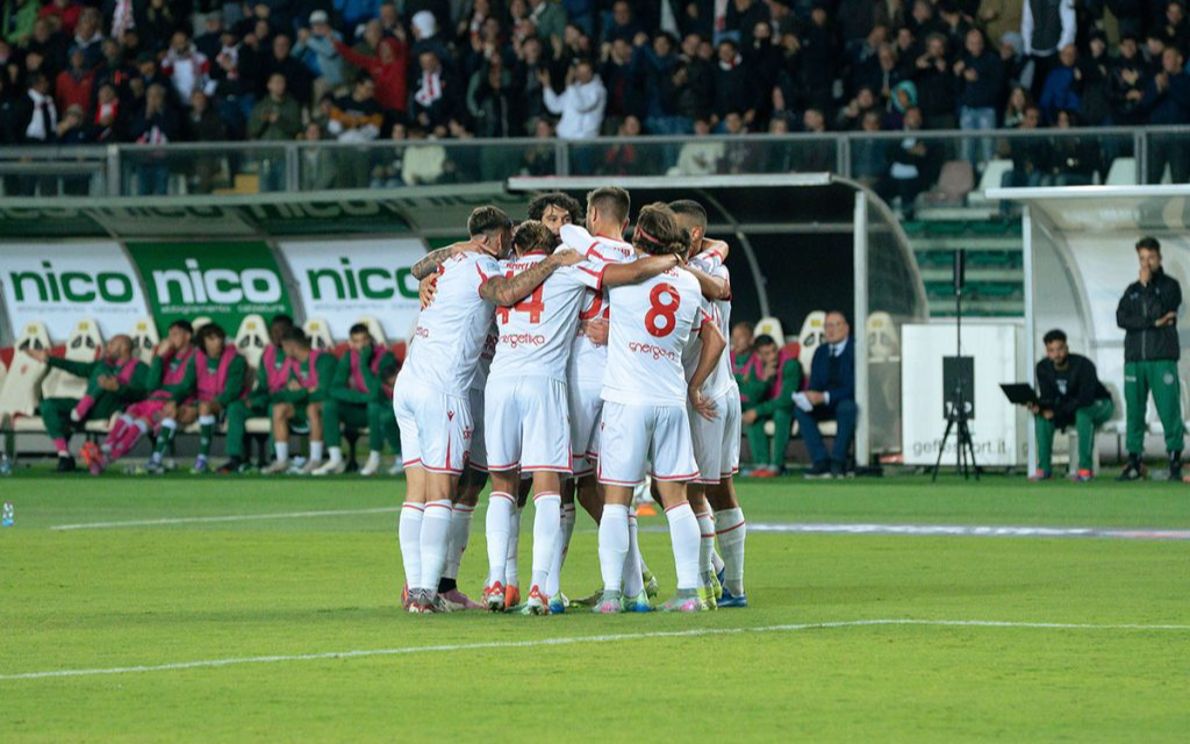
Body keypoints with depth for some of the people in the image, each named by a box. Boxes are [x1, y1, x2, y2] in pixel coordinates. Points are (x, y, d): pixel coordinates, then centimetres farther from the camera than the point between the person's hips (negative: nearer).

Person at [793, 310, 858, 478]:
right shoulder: (820, 352, 11)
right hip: (826, 405, 6)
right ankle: (821, 462, -24)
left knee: (847, 407, -39)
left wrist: (825, 397, -26)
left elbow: (853, 387, -18)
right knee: (799, 409, -19)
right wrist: (810, 396, -14)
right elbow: (815, 384, 11)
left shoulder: (855, 350, -10)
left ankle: (838, 462, -30)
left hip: (848, 402, -6)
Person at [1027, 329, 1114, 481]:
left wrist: (1056, 411, -40)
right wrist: (1037, 406, -36)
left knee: (1082, 413, -39)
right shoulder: (1043, 368, -10)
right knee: (1041, 415, -19)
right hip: (1070, 408, 6)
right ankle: (1044, 468, -17)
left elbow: (1085, 399, -35)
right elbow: (1047, 397, -11)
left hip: (1100, 406, -6)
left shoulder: (1083, 365, -28)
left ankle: (1085, 468, -35)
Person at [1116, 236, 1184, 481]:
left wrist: (1147, 284, -5)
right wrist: (1155, 323, -8)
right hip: (1134, 359, 4)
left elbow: (1160, 310, -9)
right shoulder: (1132, 290, 17)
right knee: (1134, 410, 2)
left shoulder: (1170, 285, 7)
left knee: (1169, 410, -8)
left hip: (1162, 359, -4)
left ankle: (1175, 461, -5)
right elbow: (1121, 319, 1)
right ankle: (1134, 460, 6)